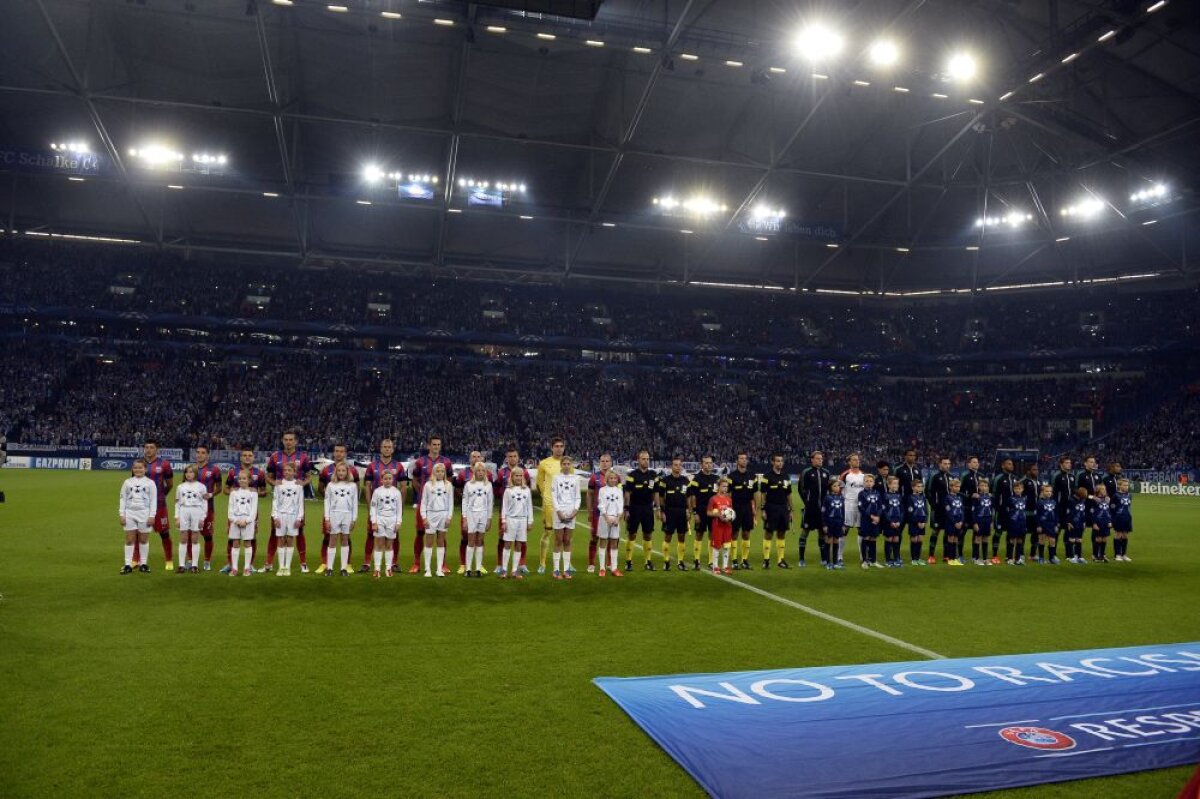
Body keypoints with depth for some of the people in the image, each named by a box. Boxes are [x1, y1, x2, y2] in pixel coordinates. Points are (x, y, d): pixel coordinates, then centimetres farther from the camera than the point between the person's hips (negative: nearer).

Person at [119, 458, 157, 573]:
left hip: (144, 513, -2)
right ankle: (128, 564, 5)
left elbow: (153, 500, 0)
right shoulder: (127, 482, 7)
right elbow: (123, 499, 7)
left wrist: (152, 516, -7)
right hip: (130, 513, 2)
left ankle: (143, 564, 14)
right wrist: (121, 514, 0)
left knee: (144, 539, 5)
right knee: (129, 539, 2)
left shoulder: (150, 483, 1)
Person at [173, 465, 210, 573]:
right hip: (183, 512, 2)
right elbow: (177, 503, 11)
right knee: (183, 540, 3)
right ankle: (182, 565, 6)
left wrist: (202, 518, -4)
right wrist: (177, 517, 3)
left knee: (195, 540, 1)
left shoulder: (201, 486, 4)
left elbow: (204, 503, 3)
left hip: (196, 511, -2)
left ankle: (194, 565, 5)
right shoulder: (180, 487, 11)